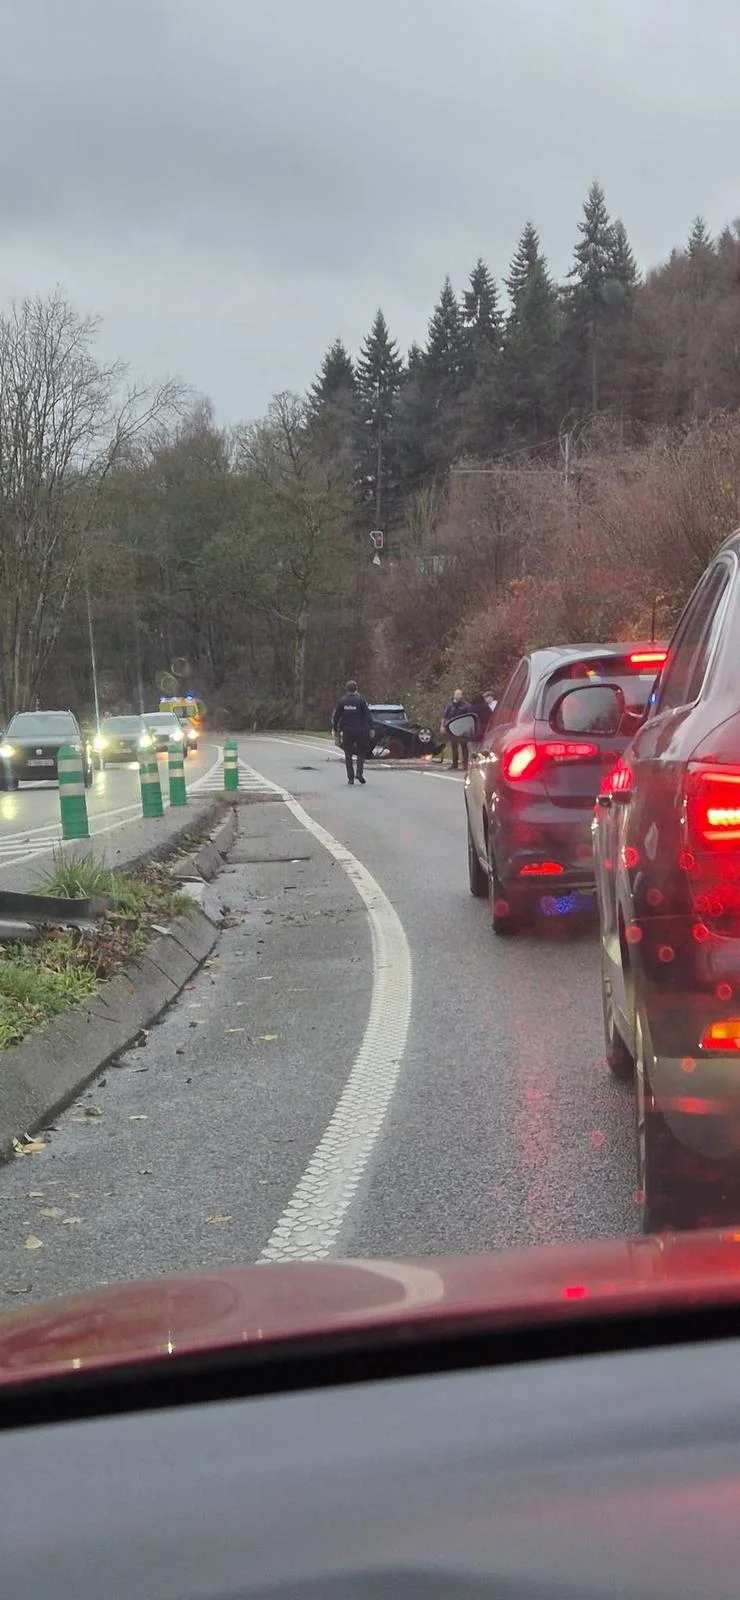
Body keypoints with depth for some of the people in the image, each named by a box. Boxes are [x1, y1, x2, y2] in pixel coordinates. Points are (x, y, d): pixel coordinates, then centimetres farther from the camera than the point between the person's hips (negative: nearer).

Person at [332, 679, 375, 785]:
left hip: (346, 732, 1)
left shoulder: (341, 701, 0)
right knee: (361, 752, 13)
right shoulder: (361, 700, -7)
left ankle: (350, 777, 3)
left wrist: (334, 729, 15)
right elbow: (368, 715, -10)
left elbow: (335, 716, 5)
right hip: (360, 731, -1)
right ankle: (359, 772, -5)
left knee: (348, 755, 9)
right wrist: (371, 729, -7)